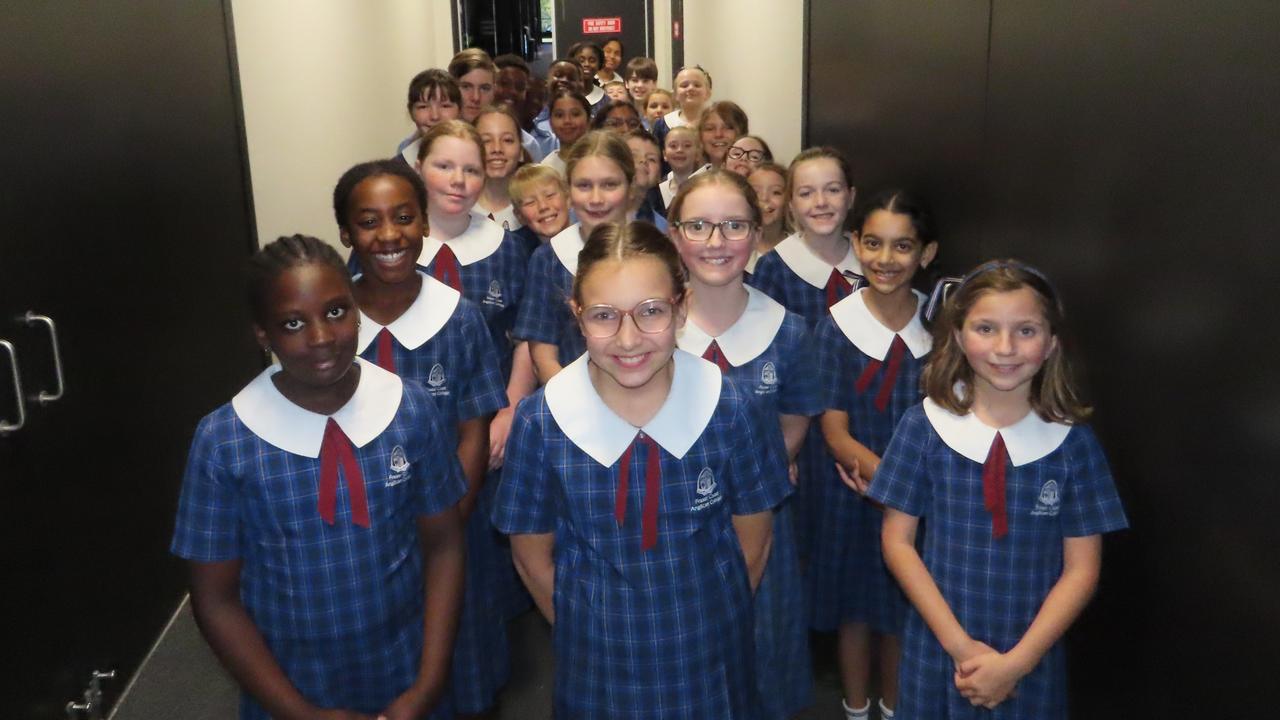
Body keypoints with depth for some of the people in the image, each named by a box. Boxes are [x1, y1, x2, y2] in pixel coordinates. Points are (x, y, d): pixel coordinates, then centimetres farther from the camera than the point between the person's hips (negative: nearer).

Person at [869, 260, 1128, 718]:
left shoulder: (1072, 441, -7)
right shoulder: (925, 426, -8)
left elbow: (1081, 568, -5)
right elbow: (897, 541, -6)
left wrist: (1017, 661, -12)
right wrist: (959, 644, -12)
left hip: (1032, 658, 0)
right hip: (937, 647, 0)